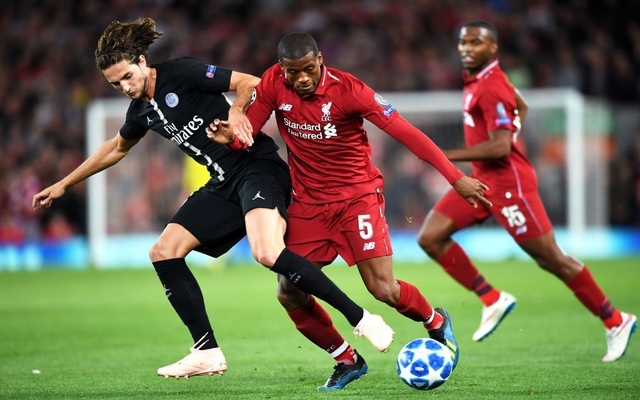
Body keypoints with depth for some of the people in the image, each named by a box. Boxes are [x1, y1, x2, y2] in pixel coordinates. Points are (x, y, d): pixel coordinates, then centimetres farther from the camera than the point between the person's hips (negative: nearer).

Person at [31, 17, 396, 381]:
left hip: (257, 165, -9)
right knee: (164, 252, 1)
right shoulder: (142, 111, 13)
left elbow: (250, 83, -11)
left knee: (268, 253, -31)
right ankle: (208, 353, 2)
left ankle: (361, 318, -26)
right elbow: (116, 149, 33)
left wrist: (235, 111, -26)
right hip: (224, 183, 9)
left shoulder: (180, 74, -11)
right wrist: (65, 184, 37)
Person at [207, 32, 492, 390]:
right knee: (290, 294, -4)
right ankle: (347, 361, 17)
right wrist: (229, 138, -29)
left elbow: (405, 132, -20)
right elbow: (246, 134, -3)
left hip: (357, 196, -4)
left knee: (384, 289, -11)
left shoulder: (348, 89, -20)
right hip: (308, 202, 4)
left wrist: (456, 177, -23)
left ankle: (437, 323, 23)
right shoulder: (273, 84, -9)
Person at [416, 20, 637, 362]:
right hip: (482, 180, 10)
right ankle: (492, 300, 4)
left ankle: (615, 322, 11)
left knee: (551, 260, -3)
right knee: (430, 237, -2)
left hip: (507, 183, -10)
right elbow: (520, 106, 26)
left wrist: (449, 156, -21)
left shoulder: (491, 89, -20)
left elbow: (500, 146, -26)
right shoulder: (478, 80, 9)